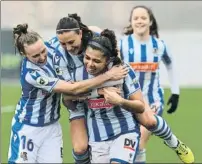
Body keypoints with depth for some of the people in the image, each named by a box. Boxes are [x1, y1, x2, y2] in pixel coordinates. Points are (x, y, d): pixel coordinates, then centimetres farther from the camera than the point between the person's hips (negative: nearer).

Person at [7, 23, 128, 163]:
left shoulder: (51, 48, -14)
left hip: (52, 126, 6)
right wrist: (108, 76, -28)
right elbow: (73, 89, -30)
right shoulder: (31, 74, -31)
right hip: (28, 128, -6)